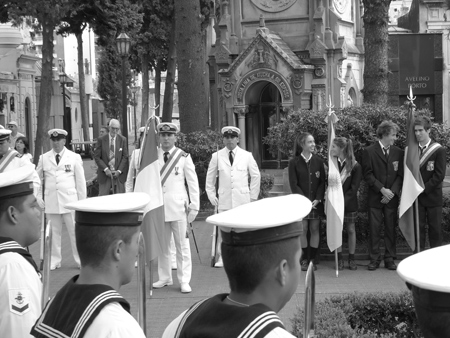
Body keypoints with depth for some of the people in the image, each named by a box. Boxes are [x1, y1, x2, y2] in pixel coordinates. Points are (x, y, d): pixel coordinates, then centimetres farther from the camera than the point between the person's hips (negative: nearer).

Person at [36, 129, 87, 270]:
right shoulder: (44, 158, 7)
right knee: (54, 232, 5)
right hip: (51, 201, 2)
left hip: (70, 200, -2)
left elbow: (80, 181, 5)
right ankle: (54, 261, 14)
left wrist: (82, 201, 4)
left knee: (75, 231, 0)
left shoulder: (74, 157, 3)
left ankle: (81, 260, 9)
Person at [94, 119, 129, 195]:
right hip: (105, 174, -1)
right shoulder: (101, 140, 0)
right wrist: (105, 169, -12)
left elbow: (125, 157, 3)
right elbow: (97, 156, -1)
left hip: (119, 174, 1)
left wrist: (119, 171, -8)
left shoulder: (123, 140, 4)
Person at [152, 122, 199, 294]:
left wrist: (194, 206, -3)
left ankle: (184, 281, 4)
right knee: (162, 245, 9)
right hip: (158, 206, 2)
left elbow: (193, 182, 1)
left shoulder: (184, 157, 0)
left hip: (178, 207, -2)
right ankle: (164, 278, 19)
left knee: (182, 245, -1)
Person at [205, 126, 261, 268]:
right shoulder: (217, 156, 5)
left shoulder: (247, 156, 4)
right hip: (224, 201, 0)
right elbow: (210, 178, 13)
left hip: (243, 200, 0)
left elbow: (256, 176, 11)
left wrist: (253, 196, 7)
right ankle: (221, 258, 2)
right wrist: (212, 196, 7)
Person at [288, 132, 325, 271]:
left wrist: (317, 199, -10)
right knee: (302, 230, -1)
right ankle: (305, 259, 8)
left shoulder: (318, 161, 3)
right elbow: (293, 184, -5)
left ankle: (312, 259, 10)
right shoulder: (294, 162, -3)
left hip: (316, 202, 2)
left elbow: (322, 182, 3)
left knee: (315, 230, 3)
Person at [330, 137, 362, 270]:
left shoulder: (355, 166, -9)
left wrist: (343, 201, -17)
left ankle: (351, 258, 15)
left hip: (349, 203, -2)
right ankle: (339, 258, 12)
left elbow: (354, 187, -10)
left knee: (351, 230, 6)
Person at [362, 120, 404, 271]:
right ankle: (374, 259, 7)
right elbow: (368, 174, -5)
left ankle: (390, 259, 11)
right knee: (374, 229, -1)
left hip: (392, 197, 2)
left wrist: (392, 191, -8)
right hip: (375, 197, -2)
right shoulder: (369, 151, -1)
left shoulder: (398, 152, 8)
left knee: (391, 229, 4)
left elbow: (400, 175, 6)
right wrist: (382, 189, -13)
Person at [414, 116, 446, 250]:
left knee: (435, 229, 1)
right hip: (416, 197, 3)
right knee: (418, 228, 2)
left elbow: (439, 175, -9)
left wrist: (424, 189, -14)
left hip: (432, 196, -3)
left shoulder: (439, 150, -5)